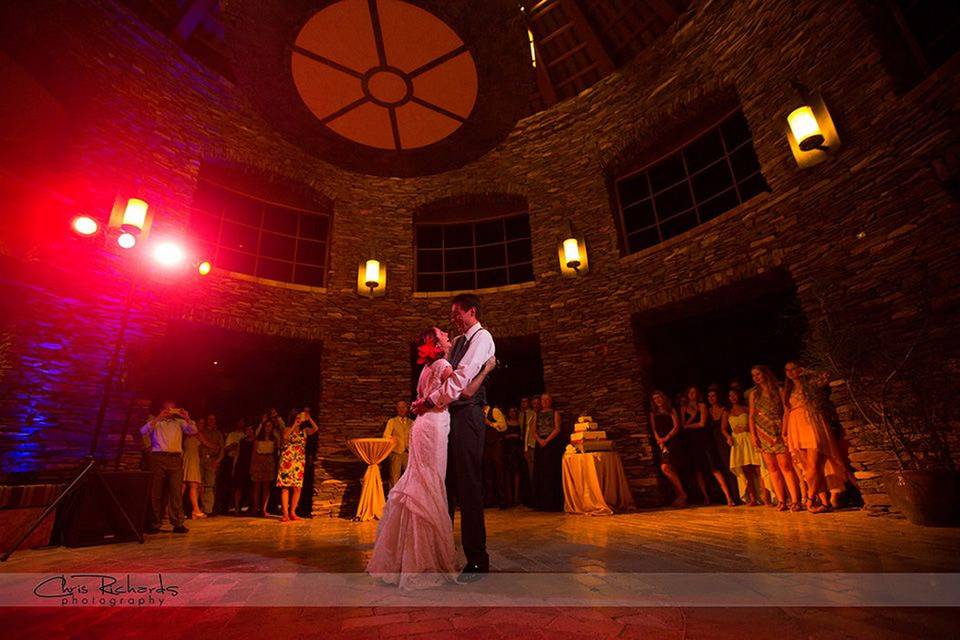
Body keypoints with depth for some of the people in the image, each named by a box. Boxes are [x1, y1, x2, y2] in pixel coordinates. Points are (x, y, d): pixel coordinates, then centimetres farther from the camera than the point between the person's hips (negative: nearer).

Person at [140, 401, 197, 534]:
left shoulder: (179, 422, 16)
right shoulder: (155, 422, 13)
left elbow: (193, 431, 2)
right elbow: (143, 431, -6)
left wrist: (187, 419, -16)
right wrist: (158, 418, -15)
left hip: (176, 459, 1)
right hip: (158, 458, -1)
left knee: (176, 491, -3)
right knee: (156, 491, 3)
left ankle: (178, 523, -1)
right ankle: (154, 524, 12)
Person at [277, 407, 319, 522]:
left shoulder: (305, 431, 10)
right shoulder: (288, 429, 5)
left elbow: (315, 428, -10)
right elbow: (285, 437, -18)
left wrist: (308, 417, -10)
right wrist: (294, 425, -14)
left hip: (299, 462, 3)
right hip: (287, 461, -3)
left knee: (297, 488, 1)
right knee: (285, 487, -6)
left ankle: (292, 512, 12)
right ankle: (285, 513, -3)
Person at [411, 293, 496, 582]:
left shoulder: (482, 337, -5)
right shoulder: (457, 342, 21)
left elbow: (462, 376, -17)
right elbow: (443, 375, 16)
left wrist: (431, 400, -13)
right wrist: (427, 400, 0)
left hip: (467, 414, -8)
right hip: (449, 413, 8)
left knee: (468, 486, -5)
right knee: (446, 483, 14)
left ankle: (477, 561, 7)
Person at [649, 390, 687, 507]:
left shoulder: (671, 410, 9)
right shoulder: (653, 414, 18)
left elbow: (676, 427, 0)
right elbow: (654, 430, 12)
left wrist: (666, 438, -9)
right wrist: (660, 442, -3)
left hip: (673, 441, -4)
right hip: (662, 444, 4)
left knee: (665, 467, -20)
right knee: (672, 471, 0)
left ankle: (682, 494, -12)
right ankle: (681, 495, 6)